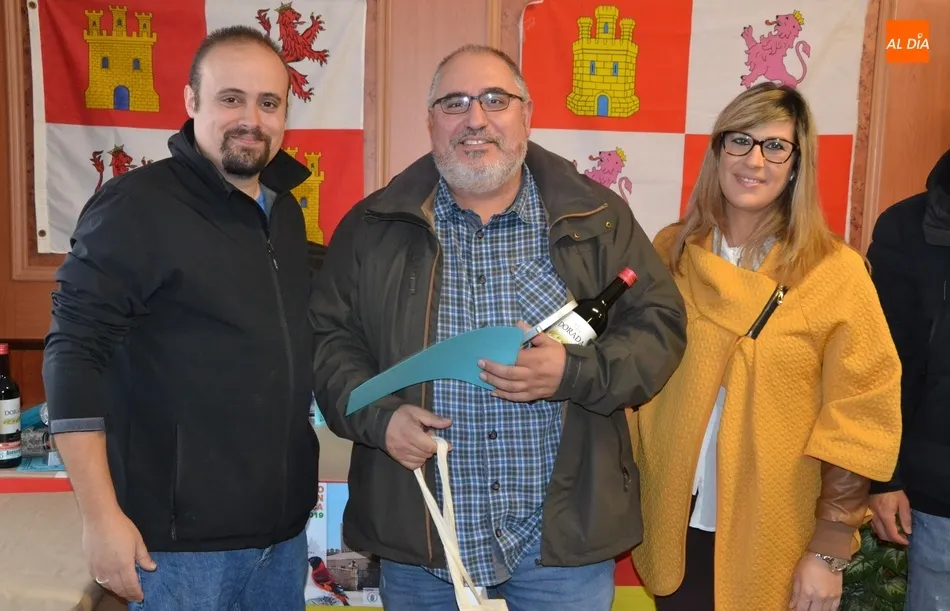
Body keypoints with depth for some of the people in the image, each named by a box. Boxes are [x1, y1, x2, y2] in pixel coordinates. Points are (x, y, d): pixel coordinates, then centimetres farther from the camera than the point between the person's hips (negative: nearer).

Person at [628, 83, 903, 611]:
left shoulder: (835, 272, -10)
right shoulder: (670, 252, 0)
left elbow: (858, 416, -9)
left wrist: (829, 552, -10)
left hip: (777, 540, -2)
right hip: (675, 527, 3)